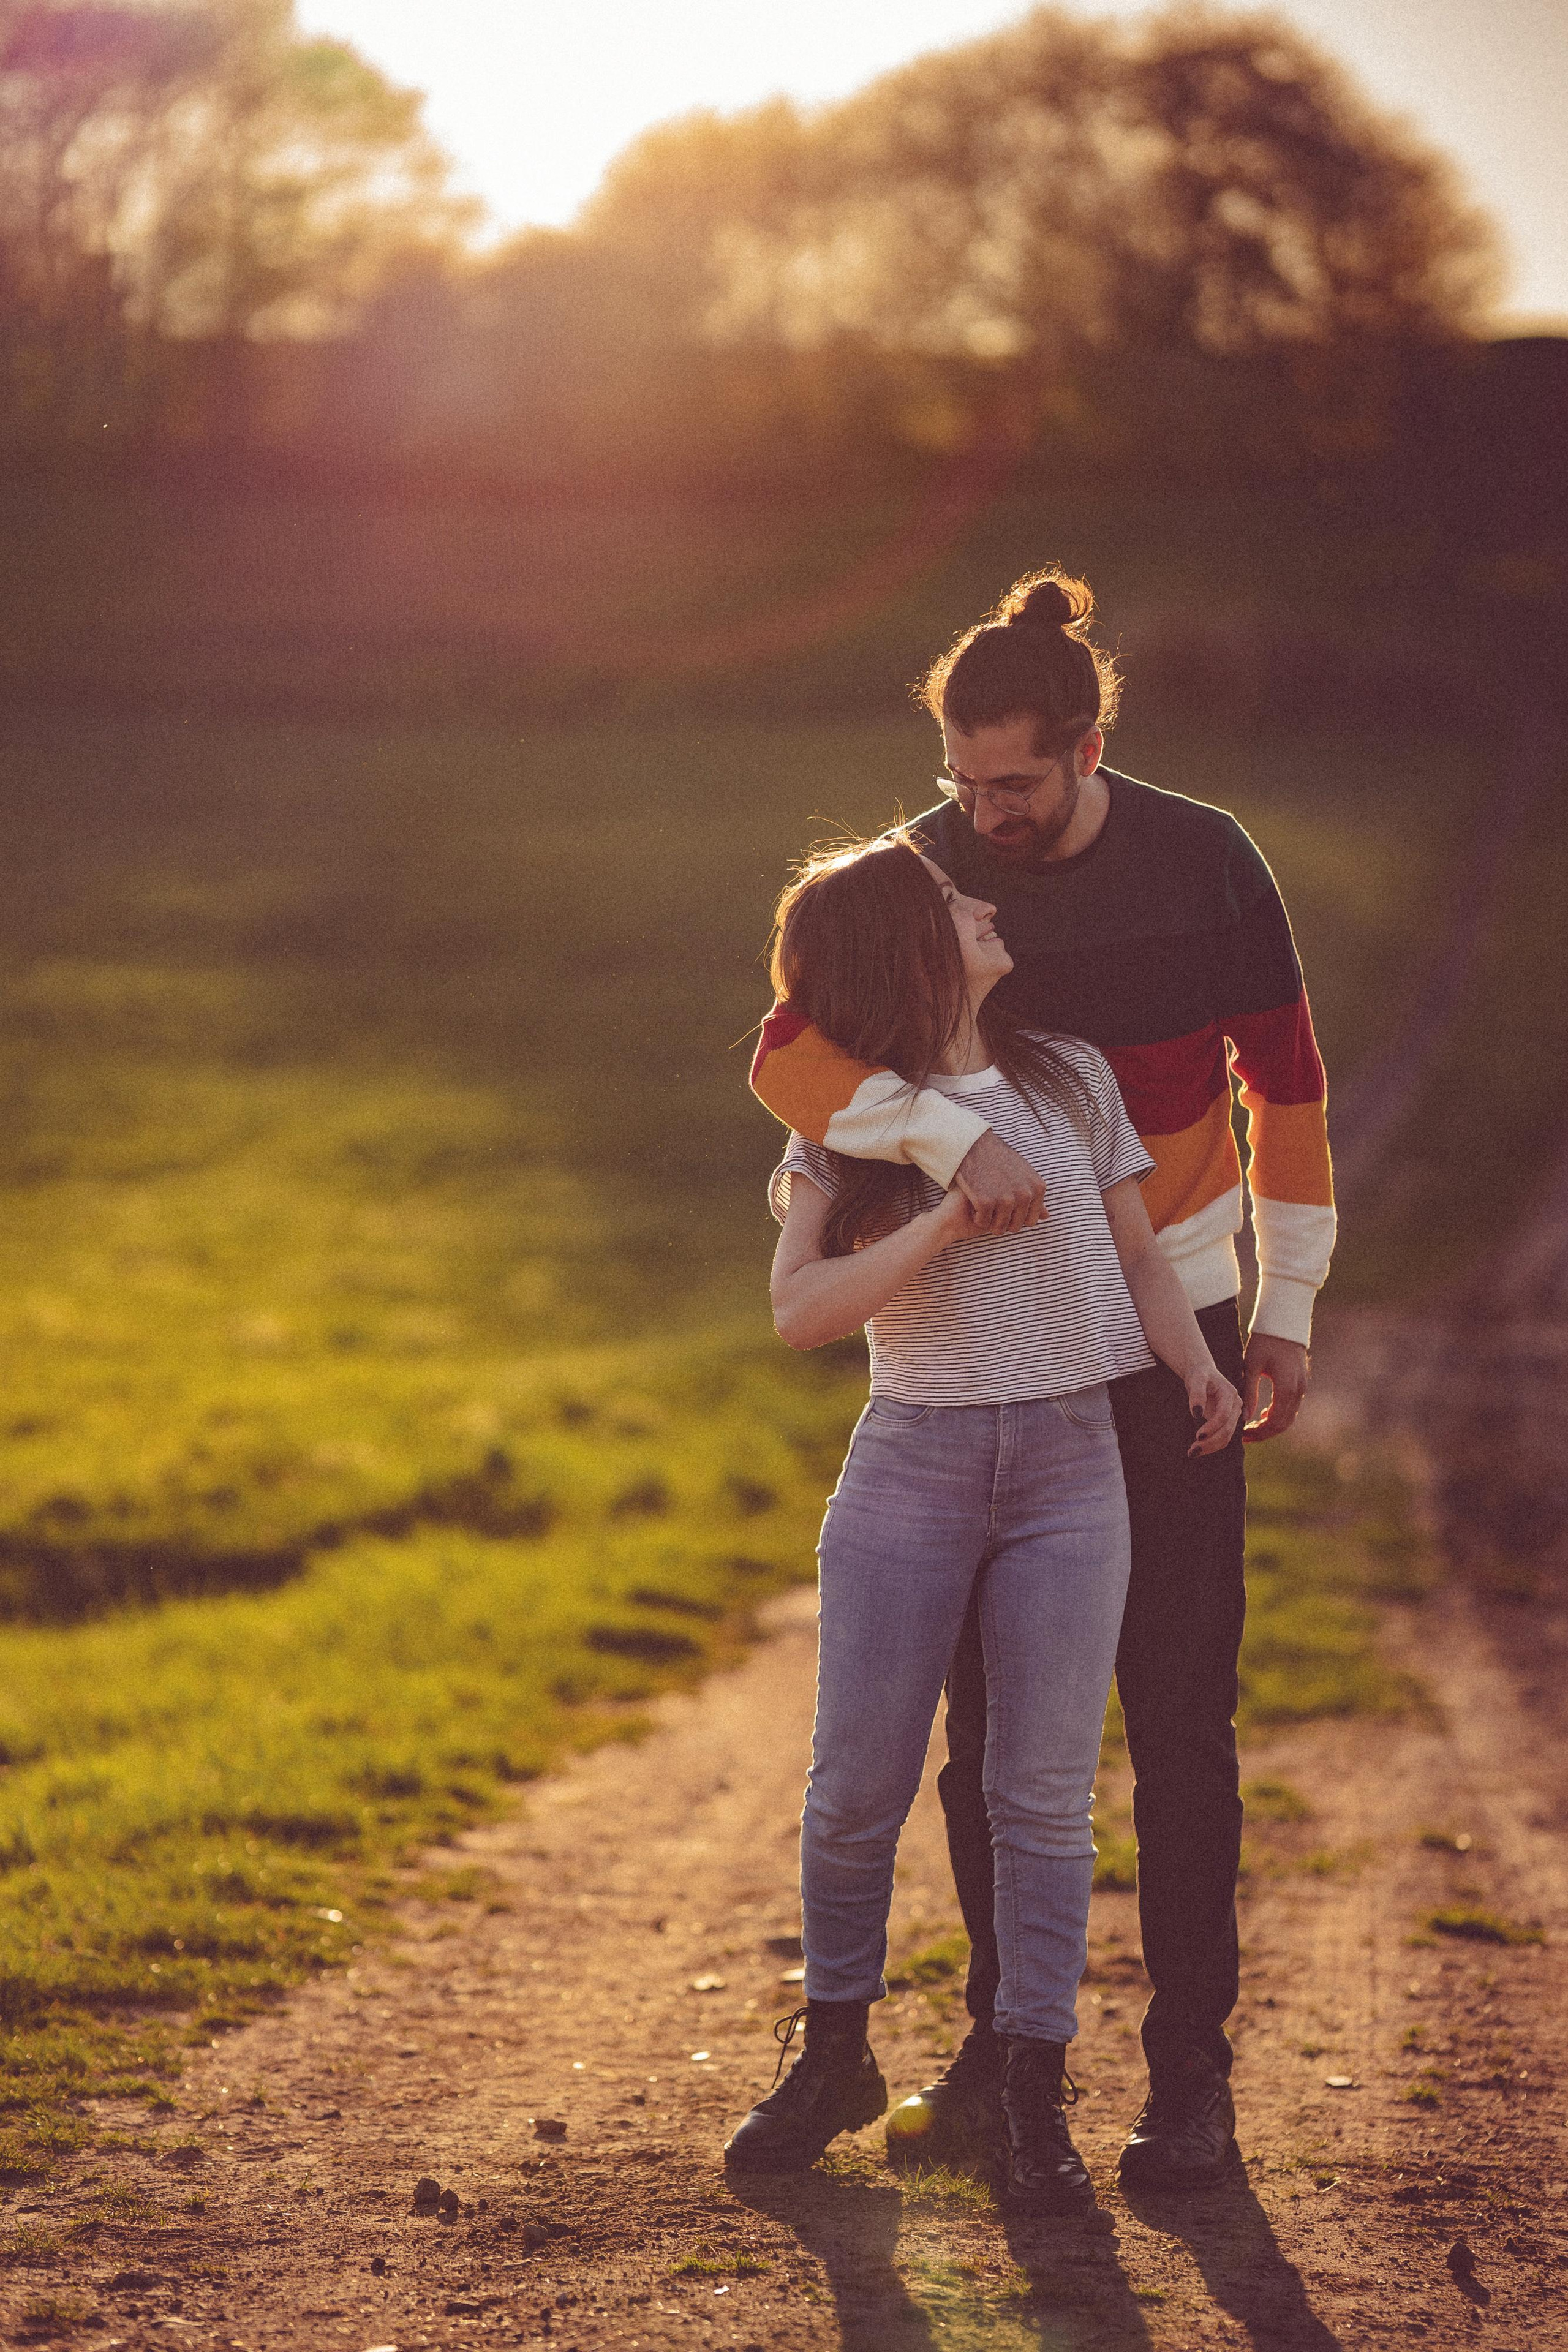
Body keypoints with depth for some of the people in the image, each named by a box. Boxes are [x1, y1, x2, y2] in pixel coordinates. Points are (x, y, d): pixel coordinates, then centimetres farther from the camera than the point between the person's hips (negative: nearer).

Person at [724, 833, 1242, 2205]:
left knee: (1045, 1792, 1)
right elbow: (799, 1310, -13)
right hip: (911, 1465, -1)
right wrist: (951, 1220, -20)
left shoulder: (1072, 1083, 7)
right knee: (857, 1786, 4)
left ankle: (1037, 2100, 7)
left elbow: (1140, 1257, 11)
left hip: (1070, 1469, 1)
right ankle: (835, 2056, 24)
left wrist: (1199, 1370, -7)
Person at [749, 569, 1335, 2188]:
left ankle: (1190, 2075, 4)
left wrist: (1287, 1306, 3)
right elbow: (787, 1053, -22)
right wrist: (955, 1138, -38)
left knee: (1177, 1716, -3)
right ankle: (1001, 2044, 19)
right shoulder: (923, 872, -7)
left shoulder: (1204, 867, -9)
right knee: (988, 1712, 6)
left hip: (1169, 1329, -2)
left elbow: (1286, 1082, 3)